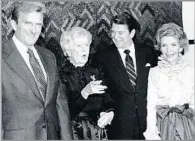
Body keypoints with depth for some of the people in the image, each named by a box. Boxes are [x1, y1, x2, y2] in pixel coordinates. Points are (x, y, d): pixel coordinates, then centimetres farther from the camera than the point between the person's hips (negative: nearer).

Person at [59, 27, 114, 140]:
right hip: (74, 131, -4)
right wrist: (84, 92, -27)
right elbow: (66, 110, -15)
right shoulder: (62, 75, -7)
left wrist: (110, 112, -11)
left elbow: (106, 98, 8)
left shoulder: (95, 71, 10)